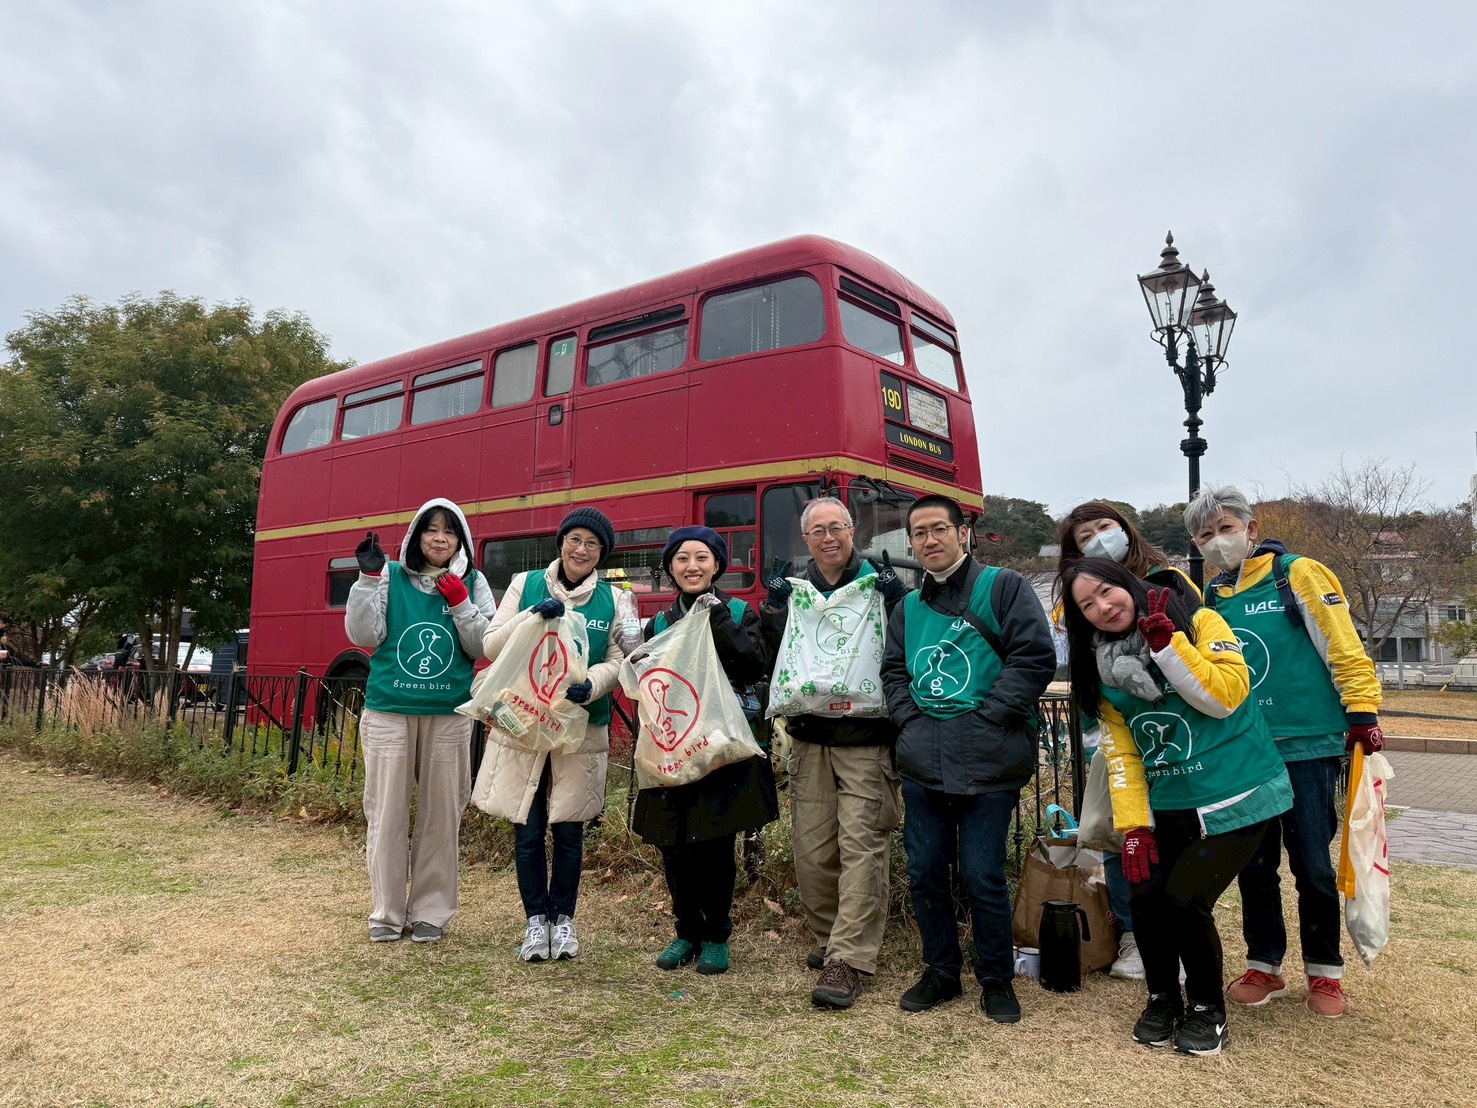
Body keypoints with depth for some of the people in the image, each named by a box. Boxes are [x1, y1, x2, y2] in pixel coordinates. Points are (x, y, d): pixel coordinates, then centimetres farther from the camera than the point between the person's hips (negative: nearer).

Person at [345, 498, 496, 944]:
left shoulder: (472, 583, 6)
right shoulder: (392, 577, 4)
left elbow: (483, 647, -1)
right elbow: (364, 635, -4)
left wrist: (460, 602, -14)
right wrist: (368, 578, -12)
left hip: (449, 716, 1)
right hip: (388, 711, 0)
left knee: (441, 814, 6)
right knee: (387, 811, 4)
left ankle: (431, 911, 19)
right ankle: (386, 912, 17)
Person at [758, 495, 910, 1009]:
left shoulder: (879, 582, 1)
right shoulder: (792, 589, 10)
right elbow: (771, 658, 7)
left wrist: (895, 602, -19)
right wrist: (772, 609, -8)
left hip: (867, 738, -3)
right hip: (809, 738, 4)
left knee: (861, 843, -8)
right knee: (812, 847, 8)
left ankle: (848, 960, -1)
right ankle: (828, 937, 27)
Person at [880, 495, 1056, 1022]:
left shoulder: (1004, 587, 0)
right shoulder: (908, 608, 16)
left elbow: (1035, 658, -8)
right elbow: (893, 671, 19)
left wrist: (988, 718, -13)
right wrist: (909, 717, 2)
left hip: (986, 762, -5)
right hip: (921, 765, 5)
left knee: (983, 876, 0)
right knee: (925, 874, 10)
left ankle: (996, 980, 22)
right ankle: (941, 972, 29)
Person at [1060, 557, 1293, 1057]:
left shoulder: (1198, 622, -7)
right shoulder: (1103, 673, 6)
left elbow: (1226, 696, -19)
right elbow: (1122, 754, 5)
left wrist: (1164, 639, -21)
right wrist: (1133, 826, -3)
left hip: (1236, 798, -4)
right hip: (1167, 806, 4)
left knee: (1185, 901, -14)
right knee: (1146, 897, -9)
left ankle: (1207, 1009, 13)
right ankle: (1163, 999, 19)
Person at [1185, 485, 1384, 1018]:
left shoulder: (1298, 575, -5)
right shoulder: (1210, 600, 9)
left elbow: (1343, 647, -8)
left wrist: (1362, 714, -11)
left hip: (1307, 746, -4)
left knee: (1312, 864, 4)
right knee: (1254, 864, 10)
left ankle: (1325, 970, 23)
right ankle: (1264, 966, 25)